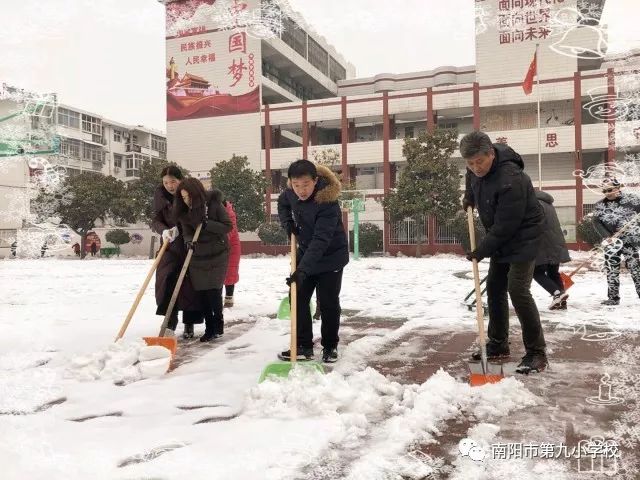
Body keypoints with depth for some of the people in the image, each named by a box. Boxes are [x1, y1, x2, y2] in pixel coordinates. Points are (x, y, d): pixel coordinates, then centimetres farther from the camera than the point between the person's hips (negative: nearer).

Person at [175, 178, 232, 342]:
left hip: (217, 255, -4)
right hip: (197, 257, 4)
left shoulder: (214, 204, -13)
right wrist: (189, 241, -28)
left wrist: (207, 224, -25)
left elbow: (228, 226, -13)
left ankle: (218, 324, 12)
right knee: (202, 293, 2)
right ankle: (209, 328, 12)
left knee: (214, 291, -8)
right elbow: (187, 232, -6)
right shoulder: (185, 211, 0)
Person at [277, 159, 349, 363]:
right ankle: (303, 346, 12)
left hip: (330, 257, -6)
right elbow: (282, 203, 14)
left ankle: (330, 346, 18)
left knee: (328, 303, 0)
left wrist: (302, 269, -46)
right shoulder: (291, 192, -11)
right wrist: (287, 222, -7)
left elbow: (320, 241, -38)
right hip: (305, 254, 6)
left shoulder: (328, 203, -32)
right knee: (297, 298, 3)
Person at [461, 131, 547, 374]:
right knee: (494, 288, 10)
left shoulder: (510, 179, -32)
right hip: (500, 238, 9)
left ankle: (536, 352, -5)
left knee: (518, 290, -16)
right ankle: (498, 345, 22)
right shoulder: (476, 169, -5)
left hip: (522, 237, -9)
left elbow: (505, 226, -28)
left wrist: (481, 251, -19)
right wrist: (469, 197, 9)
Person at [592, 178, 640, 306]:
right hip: (611, 242, 3)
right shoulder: (599, 205, 3)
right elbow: (596, 222, -5)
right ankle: (613, 298, 13)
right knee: (611, 270, 4)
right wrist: (607, 236, -18)